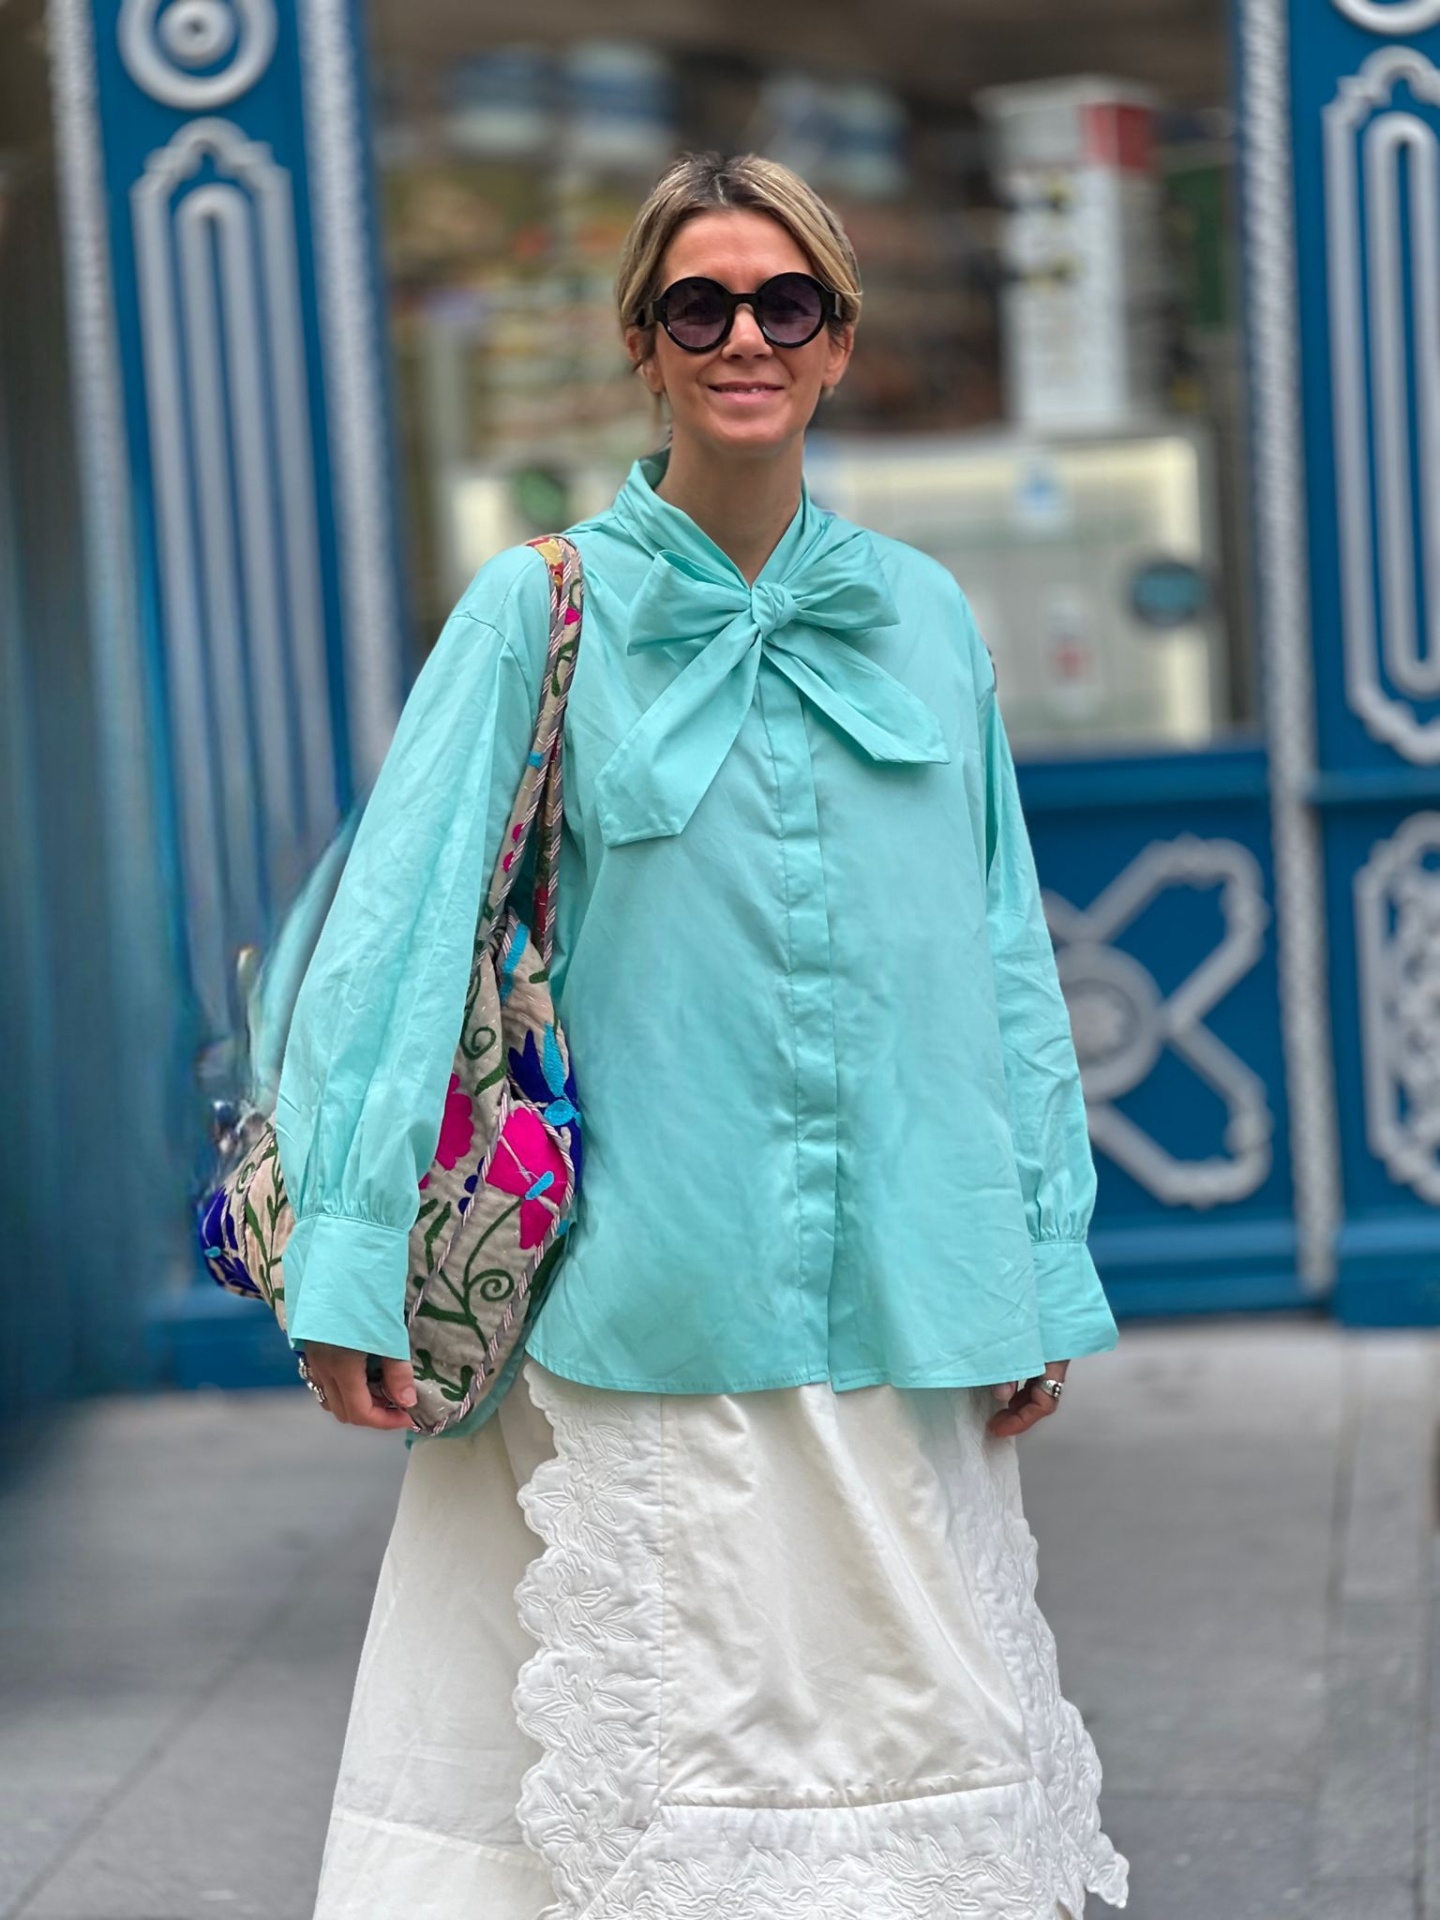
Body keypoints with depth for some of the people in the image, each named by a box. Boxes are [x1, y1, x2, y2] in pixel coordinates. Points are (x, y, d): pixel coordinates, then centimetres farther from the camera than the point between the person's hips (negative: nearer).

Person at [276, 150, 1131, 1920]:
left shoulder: (921, 618, 8)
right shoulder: (544, 614, -2)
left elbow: (1002, 955, 11)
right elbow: (406, 920, -7)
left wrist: (1043, 1272, 8)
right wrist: (350, 1254, -14)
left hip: (902, 1303, 3)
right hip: (645, 1295, -3)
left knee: (905, 1702, 9)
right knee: (661, 1718, 2)